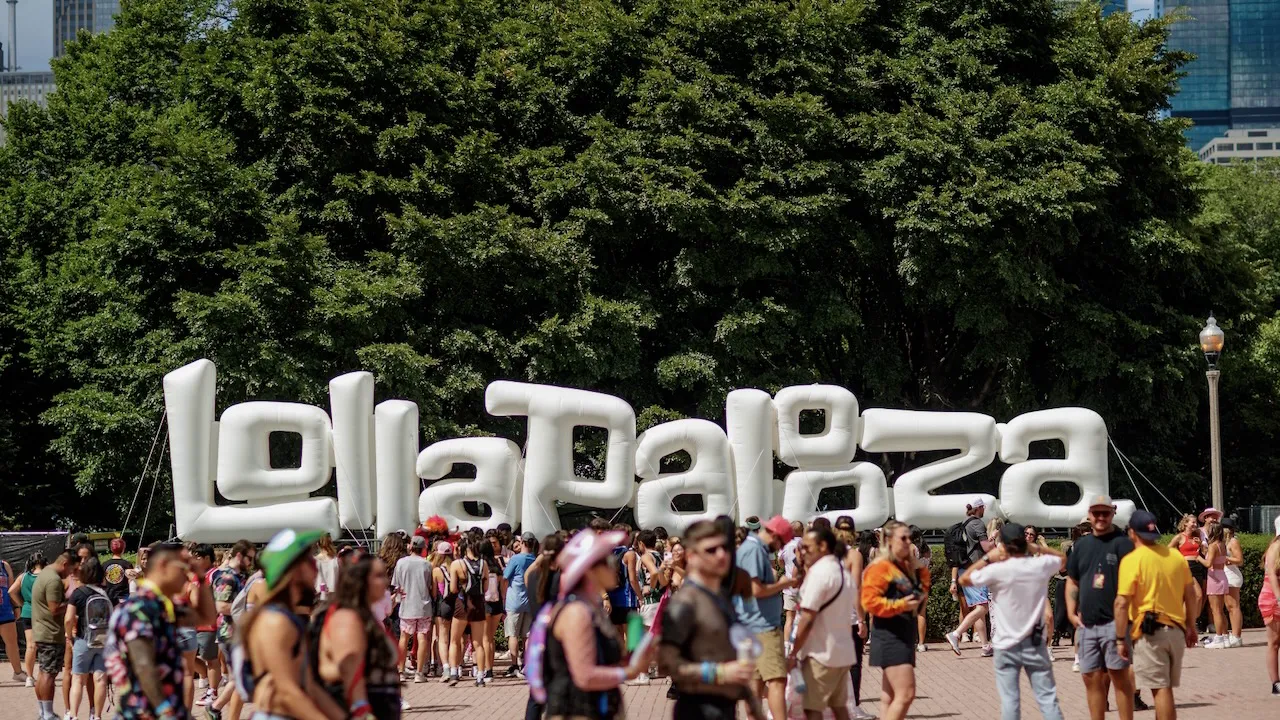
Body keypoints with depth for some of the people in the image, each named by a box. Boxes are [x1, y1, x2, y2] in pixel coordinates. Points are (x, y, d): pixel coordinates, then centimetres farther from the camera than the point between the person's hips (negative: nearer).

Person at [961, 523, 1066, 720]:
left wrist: (987, 558, 0)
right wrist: (1038, 547, 8)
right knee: (1048, 698, 5)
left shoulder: (998, 570, -16)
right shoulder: (1040, 566, -4)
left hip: (1007, 646, -3)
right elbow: (1062, 557, 18)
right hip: (1035, 644, 3)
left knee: (1010, 700, 1)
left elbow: (964, 579, -4)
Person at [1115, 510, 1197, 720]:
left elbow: (1122, 603, -15)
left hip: (1148, 631, -6)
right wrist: (1190, 626, 22)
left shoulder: (1132, 560, -12)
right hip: (1176, 630, 6)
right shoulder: (1176, 556, 5)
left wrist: (1120, 639, -9)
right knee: (1166, 687, 16)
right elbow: (1190, 594, 12)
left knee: (1161, 689, -4)